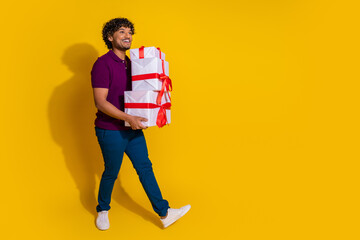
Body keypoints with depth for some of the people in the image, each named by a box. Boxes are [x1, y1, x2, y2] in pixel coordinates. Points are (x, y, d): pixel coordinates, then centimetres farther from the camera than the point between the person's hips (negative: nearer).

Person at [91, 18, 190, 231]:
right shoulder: (103, 64, -14)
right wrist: (129, 118, -27)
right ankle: (103, 211, 35)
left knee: (145, 168, 9)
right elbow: (101, 102, -21)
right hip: (111, 131, -7)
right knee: (111, 173, 9)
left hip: (133, 129, 7)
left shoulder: (130, 63, 10)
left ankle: (164, 214, 17)